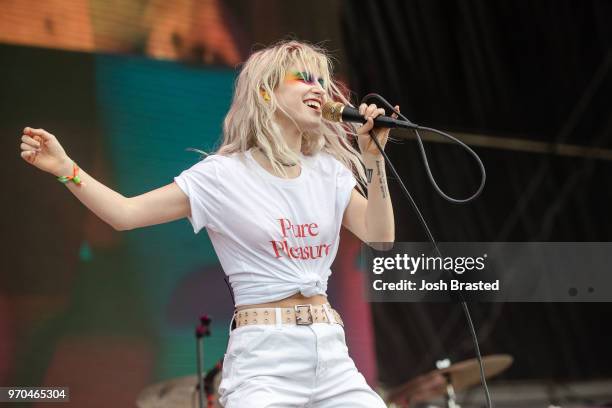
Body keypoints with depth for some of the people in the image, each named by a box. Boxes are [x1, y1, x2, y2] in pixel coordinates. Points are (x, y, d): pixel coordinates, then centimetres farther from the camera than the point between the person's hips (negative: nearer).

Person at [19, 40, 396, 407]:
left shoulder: (329, 170, 10)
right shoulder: (224, 175, -3)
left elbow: (379, 238, 6)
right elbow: (126, 213, -5)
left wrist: (375, 159, -3)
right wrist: (67, 168, -17)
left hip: (331, 352, 5)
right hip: (264, 357, -5)